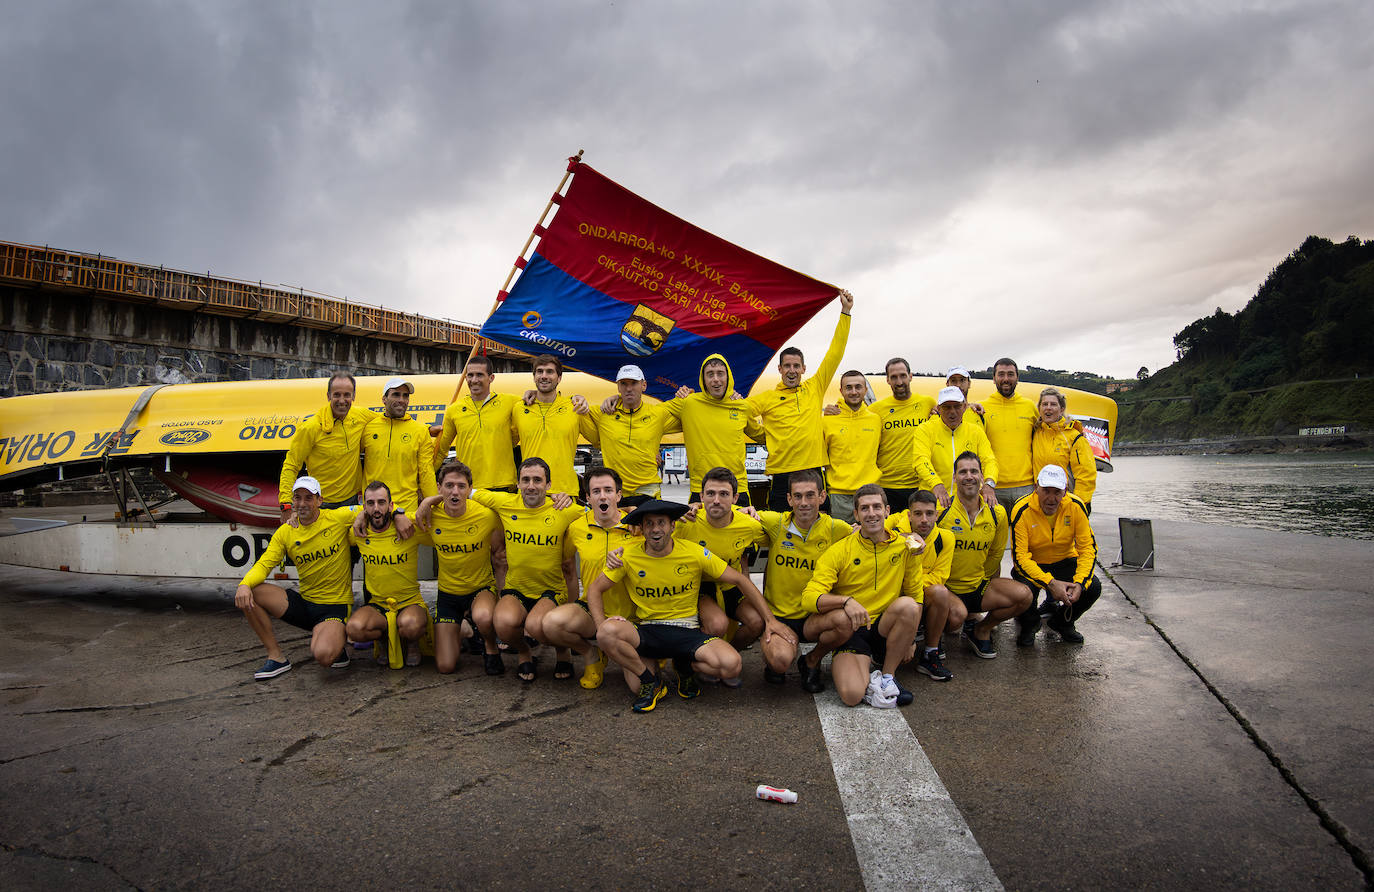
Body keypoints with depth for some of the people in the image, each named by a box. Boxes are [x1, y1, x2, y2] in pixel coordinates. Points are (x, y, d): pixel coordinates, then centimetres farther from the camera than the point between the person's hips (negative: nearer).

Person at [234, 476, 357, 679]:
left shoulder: (338, 518, -7)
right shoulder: (285, 532, 3)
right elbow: (264, 564, -3)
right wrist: (245, 584, -24)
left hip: (335, 606, -5)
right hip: (303, 602, 5)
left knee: (323, 655, -32)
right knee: (245, 595, -13)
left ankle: (336, 642, 9)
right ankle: (276, 656, -1)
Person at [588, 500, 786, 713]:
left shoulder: (694, 553, -5)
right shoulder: (628, 555, -4)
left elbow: (740, 581, 3)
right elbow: (595, 590, 5)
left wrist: (769, 619, 0)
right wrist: (602, 625, -15)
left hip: (687, 631, 0)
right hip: (646, 632, 0)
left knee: (731, 665, -28)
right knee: (608, 632, -33)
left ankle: (686, 667, 8)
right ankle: (650, 682, -5)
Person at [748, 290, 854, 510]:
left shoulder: (815, 388, 10)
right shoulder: (767, 398, 6)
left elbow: (835, 353, 10)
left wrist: (845, 312, 9)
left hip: (813, 471, 2)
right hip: (782, 474, -2)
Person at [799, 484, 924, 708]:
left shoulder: (905, 547, 1)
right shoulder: (840, 551, -7)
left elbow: (915, 595, 12)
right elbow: (809, 597, -15)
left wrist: (910, 637, 3)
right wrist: (846, 601, -32)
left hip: (884, 630, 3)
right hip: (851, 632, -2)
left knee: (907, 605, -29)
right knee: (852, 695, -30)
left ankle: (886, 677, -9)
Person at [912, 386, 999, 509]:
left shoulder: (976, 431, 14)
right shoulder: (925, 430, 4)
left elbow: (989, 460, 6)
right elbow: (921, 460, -10)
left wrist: (989, 484, -16)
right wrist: (937, 485, -28)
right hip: (933, 499, -2)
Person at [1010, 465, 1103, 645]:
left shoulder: (1075, 506, -15)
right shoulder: (1022, 511, -23)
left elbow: (1088, 547, -12)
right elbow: (1019, 556, -25)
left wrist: (1079, 583, -27)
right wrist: (1050, 583, -36)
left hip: (1065, 562, 3)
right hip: (1031, 565, -3)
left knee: (1093, 587, -22)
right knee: (1024, 591, -34)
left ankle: (1063, 622, 10)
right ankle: (1029, 624, 5)